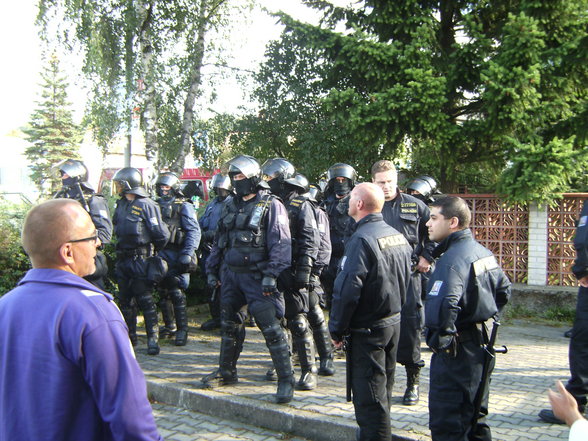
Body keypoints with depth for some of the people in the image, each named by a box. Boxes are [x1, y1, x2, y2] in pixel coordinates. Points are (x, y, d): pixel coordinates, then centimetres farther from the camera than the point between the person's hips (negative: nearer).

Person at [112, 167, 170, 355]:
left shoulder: (146, 205, -13)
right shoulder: (121, 204, 11)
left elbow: (161, 235, -13)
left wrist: (152, 249, 1)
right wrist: (121, 248, 16)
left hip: (141, 260, -8)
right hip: (123, 260, 8)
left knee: (145, 300, -5)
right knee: (125, 300, 13)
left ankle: (153, 338, 3)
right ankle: (130, 336, 25)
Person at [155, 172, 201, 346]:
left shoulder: (183, 207, -3)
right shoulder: (156, 206, 14)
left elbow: (194, 231, -10)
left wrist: (187, 253, -19)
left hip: (176, 255, -6)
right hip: (159, 255, 6)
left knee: (177, 293, -7)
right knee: (161, 293, 11)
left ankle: (182, 330, 1)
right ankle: (169, 326, 25)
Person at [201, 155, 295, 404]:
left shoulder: (271, 206, -8)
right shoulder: (231, 207, 13)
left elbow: (280, 244, -15)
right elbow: (219, 241, 20)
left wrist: (271, 274, -22)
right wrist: (212, 269, 16)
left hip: (257, 277, -7)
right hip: (230, 274, 7)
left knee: (270, 327, -9)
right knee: (230, 325, 16)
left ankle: (286, 380, 0)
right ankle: (227, 372, 32)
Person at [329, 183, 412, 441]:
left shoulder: (361, 240, -20)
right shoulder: (398, 236, 6)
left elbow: (347, 290, -23)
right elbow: (405, 282, 15)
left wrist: (336, 329, -13)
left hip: (368, 330, -9)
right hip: (394, 323, 9)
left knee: (369, 397, 1)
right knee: (383, 391, 22)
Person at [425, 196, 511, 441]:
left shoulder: (452, 258, -21)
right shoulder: (483, 251, 8)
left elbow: (446, 303, -38)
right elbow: (504, 289, 21)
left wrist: (441, 336, -24)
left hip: (455, 350, -10)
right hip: (480, 346, 10)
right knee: (474, 418, 22)